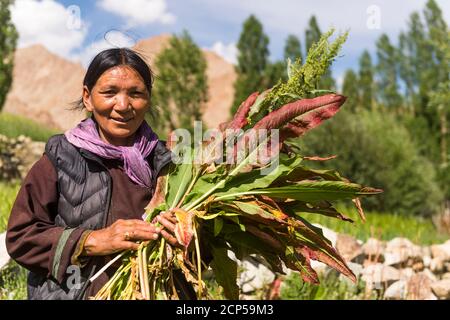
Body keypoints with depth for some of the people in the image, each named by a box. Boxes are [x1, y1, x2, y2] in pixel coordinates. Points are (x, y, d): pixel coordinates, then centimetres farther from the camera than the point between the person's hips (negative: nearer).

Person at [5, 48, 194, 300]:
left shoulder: (163, 162, -5)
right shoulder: (61, 159, -10)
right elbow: (20, 236, -13)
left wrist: (183, 238, -21)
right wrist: (93, 241, -22)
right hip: (73, 291, -1)